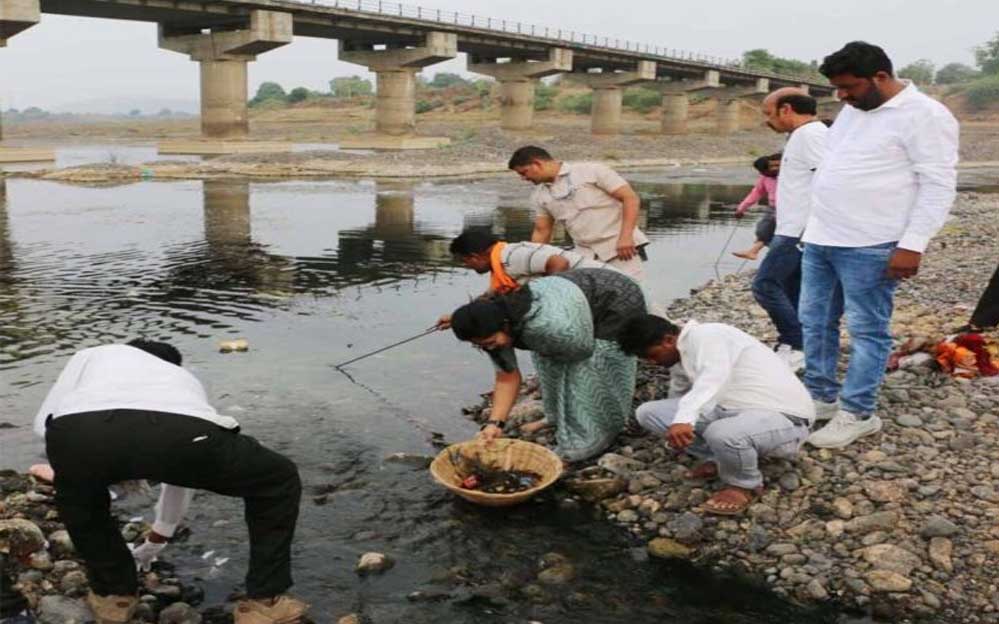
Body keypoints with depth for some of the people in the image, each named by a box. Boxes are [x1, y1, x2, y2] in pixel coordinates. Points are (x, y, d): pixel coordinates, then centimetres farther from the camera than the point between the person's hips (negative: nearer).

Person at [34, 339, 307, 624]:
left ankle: (113, 593, 44)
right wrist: (158, 539, 74)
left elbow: (43, 423, 37)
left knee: (77, 492, 42)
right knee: (279, 480, 28)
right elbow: (180, 472, 57)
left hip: (79, 431, 1)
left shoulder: (95, 354, 44)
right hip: (180, 431, 0)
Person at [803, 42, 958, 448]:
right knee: (815, 323, 13)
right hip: (820, 239, 9)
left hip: (870, 247, -8)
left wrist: (912, 245, -20)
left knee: (867, 331, 0)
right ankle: (821, 397, 26)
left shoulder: (924, 115, -10)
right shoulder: (852, 111, 15)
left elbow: (938, 185, -14)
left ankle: (857, 414, 10)